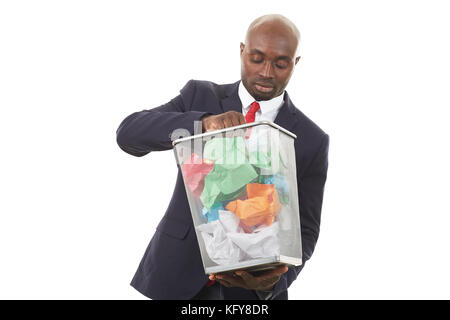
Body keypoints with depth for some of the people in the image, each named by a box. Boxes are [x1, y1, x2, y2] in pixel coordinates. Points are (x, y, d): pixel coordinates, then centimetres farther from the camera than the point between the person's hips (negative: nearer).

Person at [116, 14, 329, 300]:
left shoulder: (312, 140, -2)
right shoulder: (201, 96, 0)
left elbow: (304, 230, -3)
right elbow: (129, 134, -13)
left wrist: (274, 279, -24)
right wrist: (203, 122, -29)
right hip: (178, 275, 0)